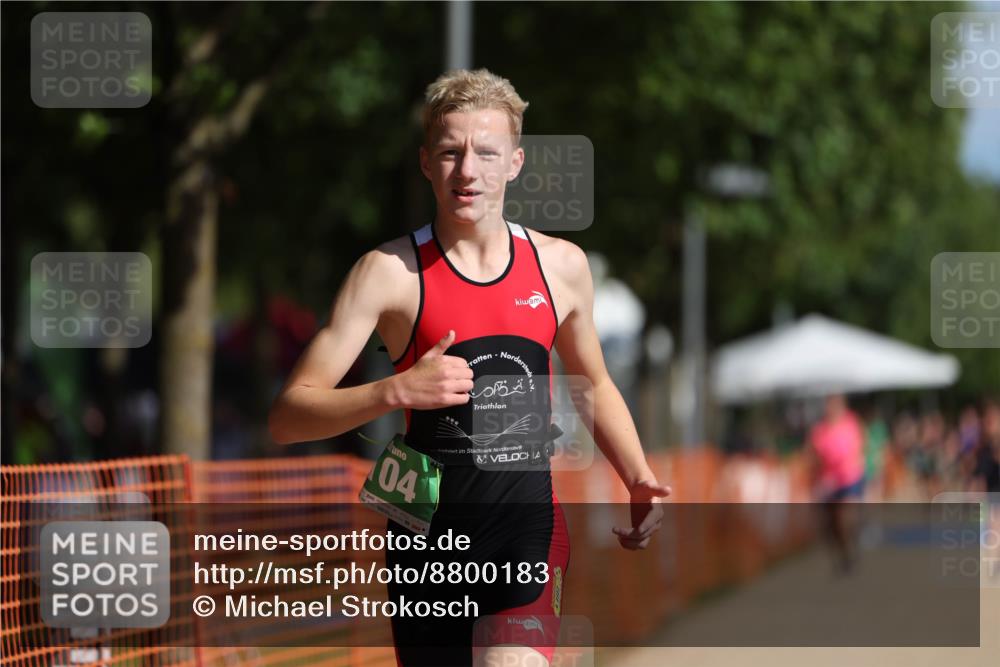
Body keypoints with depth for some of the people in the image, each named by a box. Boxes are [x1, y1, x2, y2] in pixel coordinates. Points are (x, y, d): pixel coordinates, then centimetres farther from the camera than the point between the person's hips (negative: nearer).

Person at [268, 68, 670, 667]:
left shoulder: (561, 266, 5)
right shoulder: (391, 272, -5)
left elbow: (595, 385, 24)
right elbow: (288, 417, -9)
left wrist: (640, 480, 7)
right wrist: (397, 391, -24)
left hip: (531, 526, 1)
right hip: (429, 528, -1)